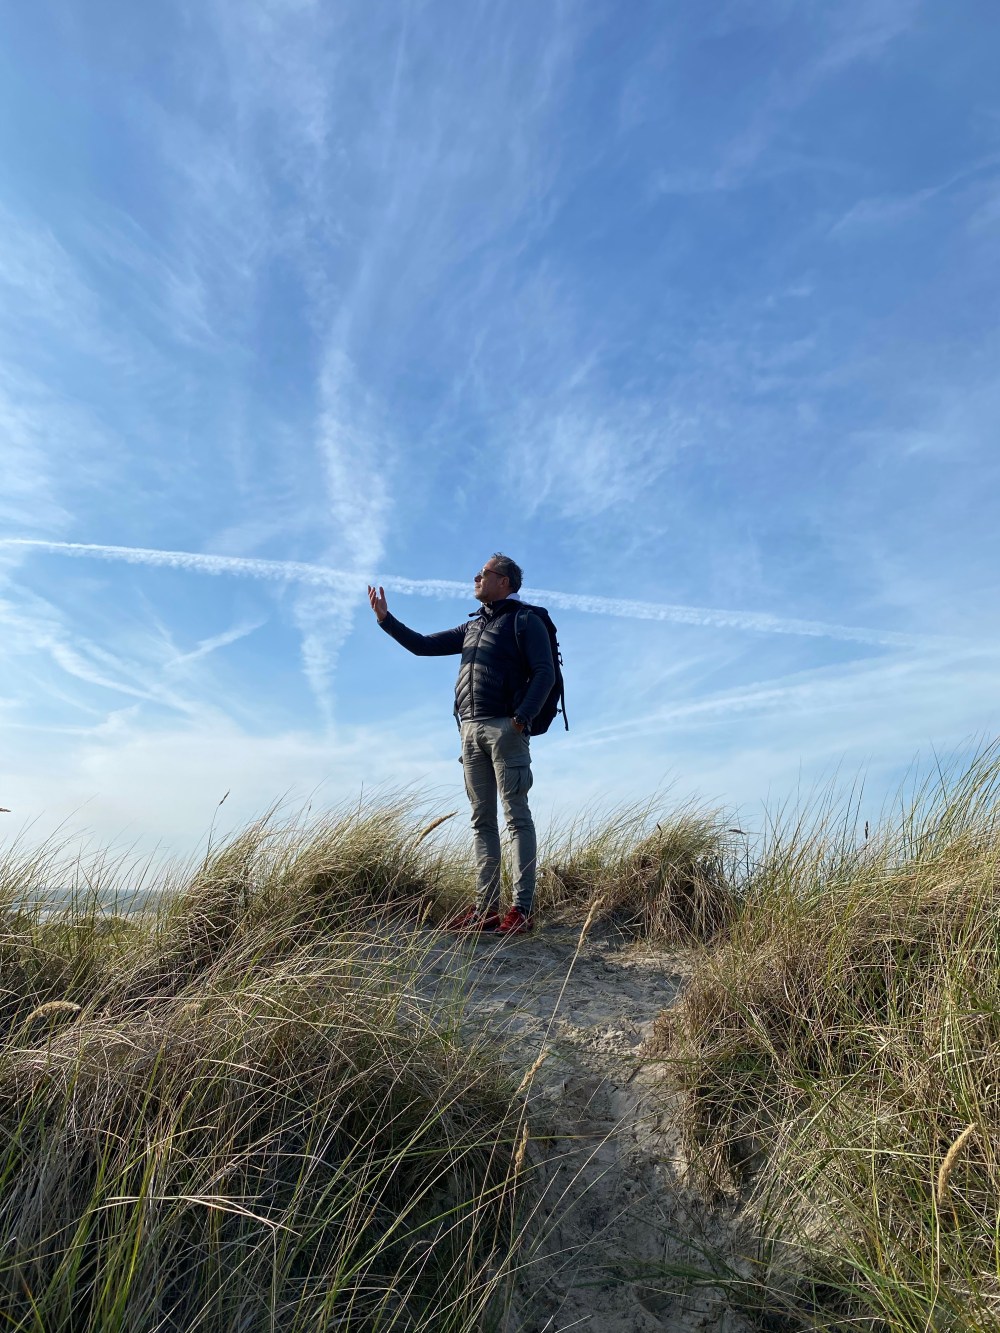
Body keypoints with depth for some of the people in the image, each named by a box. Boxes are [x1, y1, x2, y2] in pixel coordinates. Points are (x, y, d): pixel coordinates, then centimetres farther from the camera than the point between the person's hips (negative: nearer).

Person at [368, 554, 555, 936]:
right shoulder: (472, 627, 25)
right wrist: (385, 618, 20)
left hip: (505, 728, -7)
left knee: (516, 815, -7)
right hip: (470, 729, 7)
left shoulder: (525, 621, 3)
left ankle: (521, 908, -8)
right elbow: (423, 646, 27)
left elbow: (545, 673, -7)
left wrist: (522, 717, -18)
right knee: (482, 820, 4)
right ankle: (485, 908, 7)